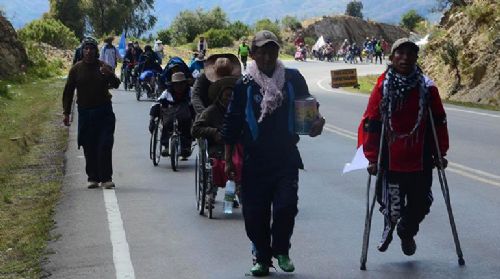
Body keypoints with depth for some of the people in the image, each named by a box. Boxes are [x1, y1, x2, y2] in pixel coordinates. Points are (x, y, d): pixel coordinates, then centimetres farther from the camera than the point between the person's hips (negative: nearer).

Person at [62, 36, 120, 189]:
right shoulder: (76, 69, 5)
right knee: (89, 148, 5)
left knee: (105, 146, -7)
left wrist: (109, 75, -30)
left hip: (104, 112, -1)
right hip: (85, 112, 2)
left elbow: (116, 84, -10)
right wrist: (66, 113, 3)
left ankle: (106, 178, -3)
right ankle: (92, 178, 14)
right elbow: (68, 92, 8)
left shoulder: (104, 67, 2)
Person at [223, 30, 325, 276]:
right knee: (255, 214, 3)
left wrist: (316, 121, -8)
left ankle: (281, 250, 13)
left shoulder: (293, 79, 2)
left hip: (286, 157, 0)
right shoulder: (244, 85, 0)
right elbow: (231, 124, 5)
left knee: (286, 205, -13)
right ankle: (262, 258, 23)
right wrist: (228, 159, 3)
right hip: (255, 160, 0)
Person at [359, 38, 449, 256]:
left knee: (420, 204, 9)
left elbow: (439, 122, 6)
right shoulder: (382, 87, -5)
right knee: (392, 206, 4)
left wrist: (440, 153, 6)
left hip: (420, 160, 2)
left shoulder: (427, 88, -1)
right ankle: (390, 225, 41)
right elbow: (370, 124, -3)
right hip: (390, 161, -1)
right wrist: (372, 158, -4)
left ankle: (407, 232, 42)